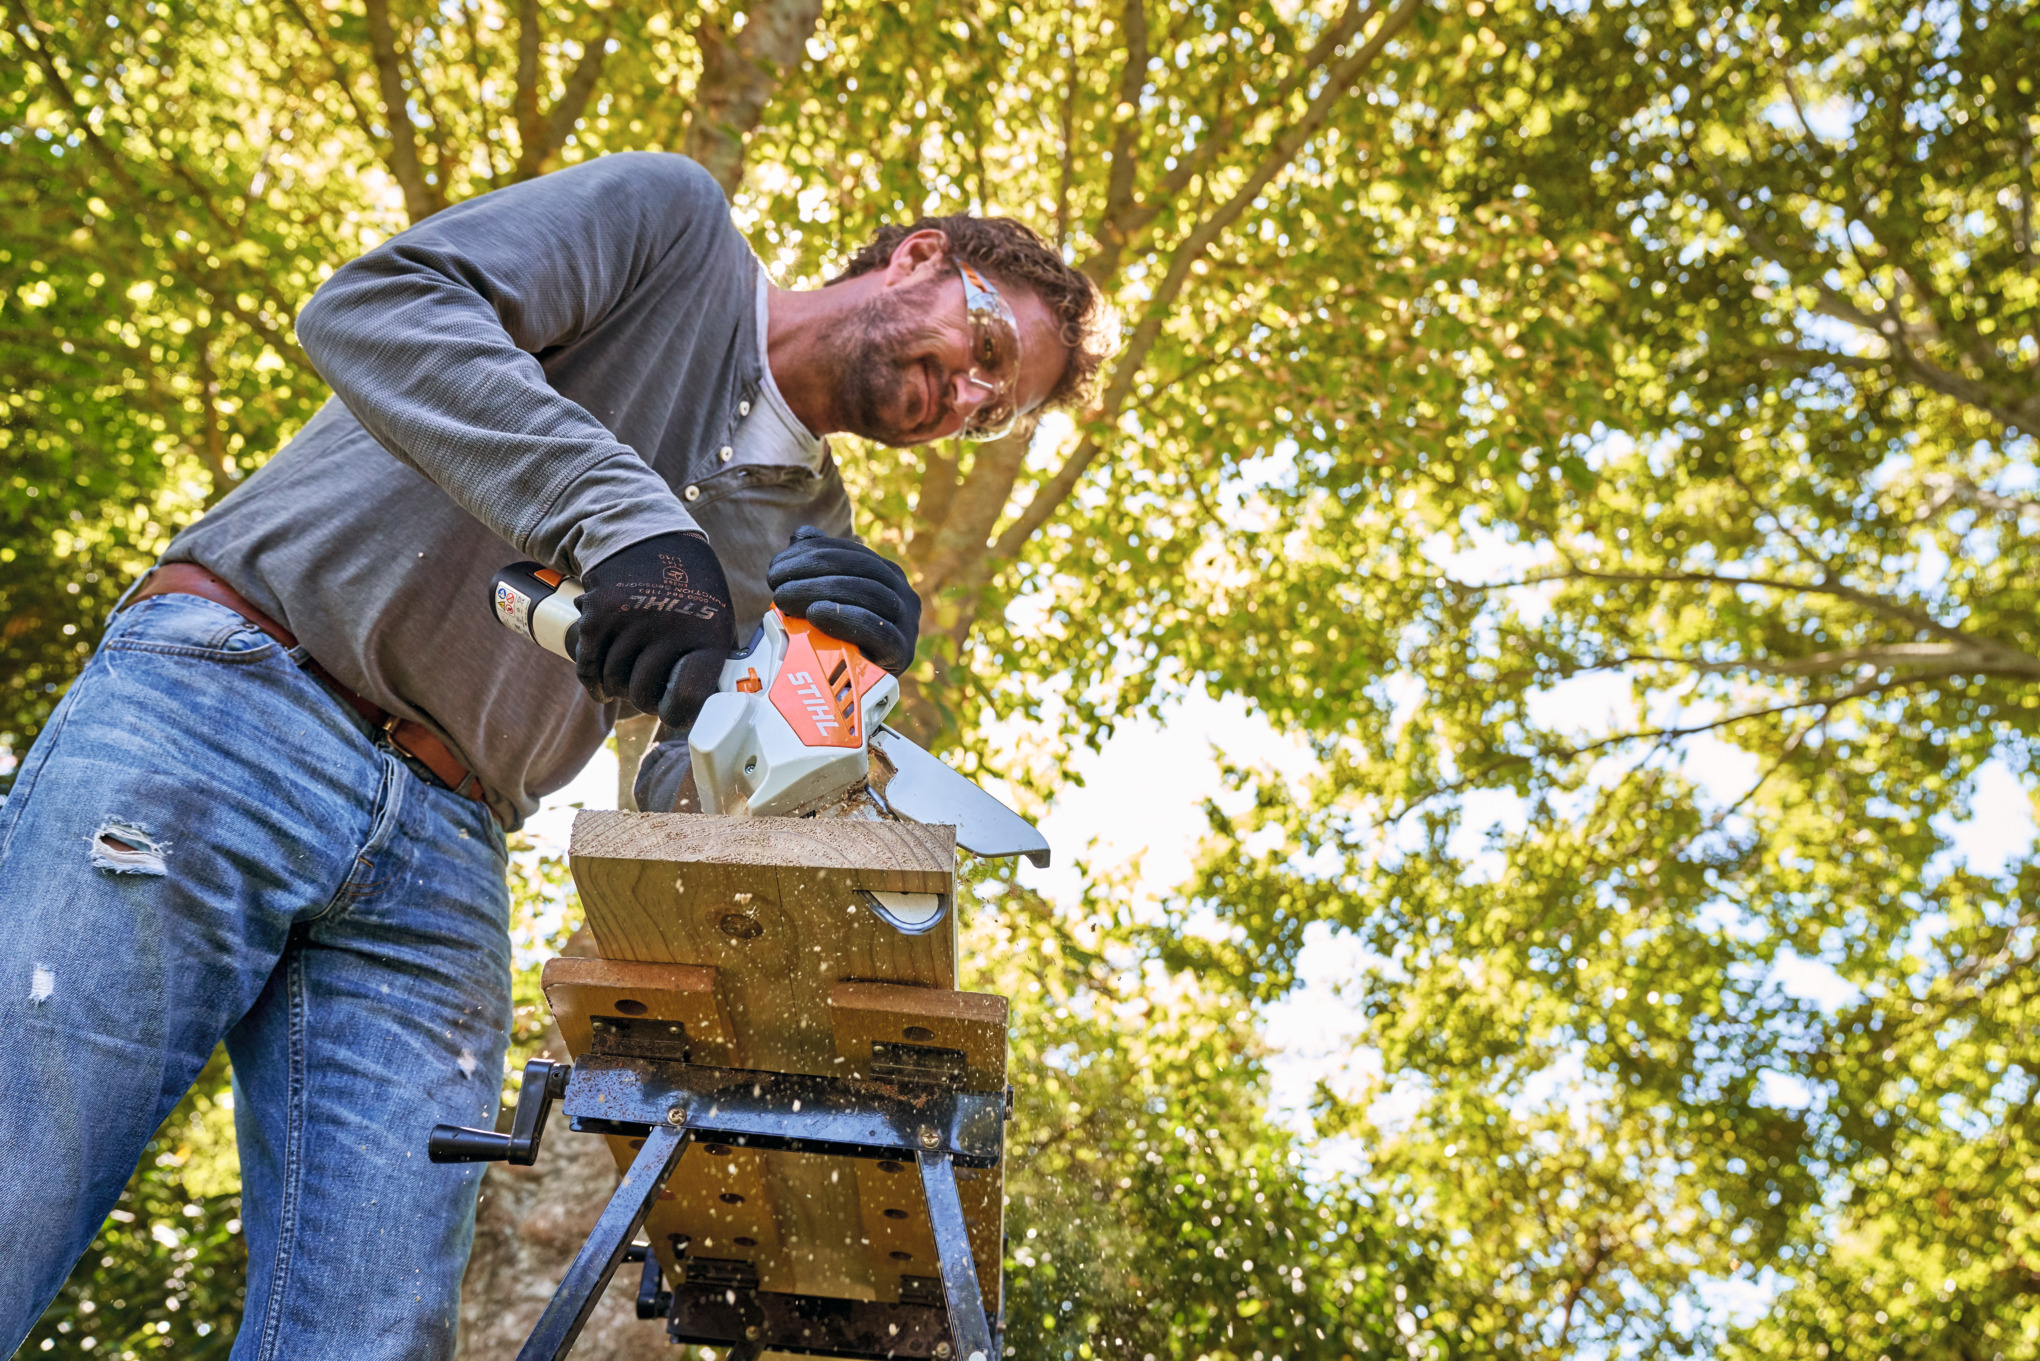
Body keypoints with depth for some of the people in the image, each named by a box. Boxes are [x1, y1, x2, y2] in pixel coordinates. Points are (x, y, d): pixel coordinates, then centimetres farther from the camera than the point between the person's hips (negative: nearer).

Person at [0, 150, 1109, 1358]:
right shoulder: (670, 219, 6)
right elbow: (374, 305, -11)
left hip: (445, 861, 5)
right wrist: (622, 512, -23)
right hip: (224, 713, -5)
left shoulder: (807, 524, 21)